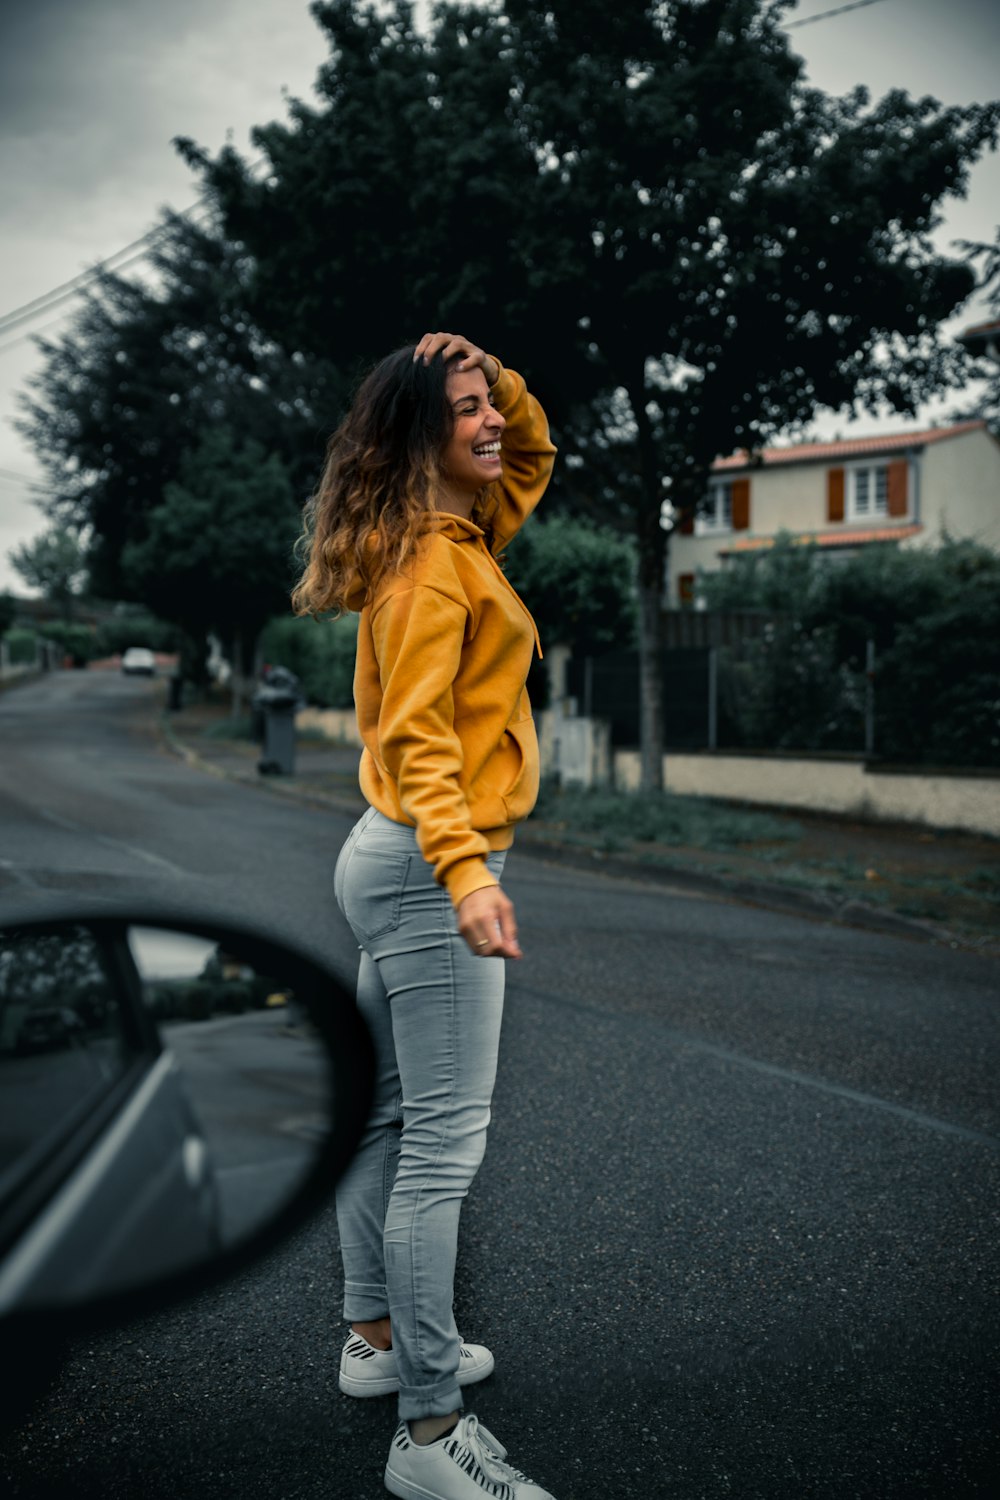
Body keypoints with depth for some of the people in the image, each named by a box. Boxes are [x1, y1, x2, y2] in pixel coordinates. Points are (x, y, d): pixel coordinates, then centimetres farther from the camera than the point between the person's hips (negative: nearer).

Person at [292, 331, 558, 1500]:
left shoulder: (454, 534, 13)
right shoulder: (434, 557, -15)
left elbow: (534, 455, 28)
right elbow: (420, 732, -24)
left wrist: (491, 371, 10)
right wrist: (465, 870, -34)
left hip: (400, 860, 11)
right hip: (429, 867, -11)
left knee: (391, 1118, 18)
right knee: (445, 1146, -8)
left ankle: (377, 1338, 33)